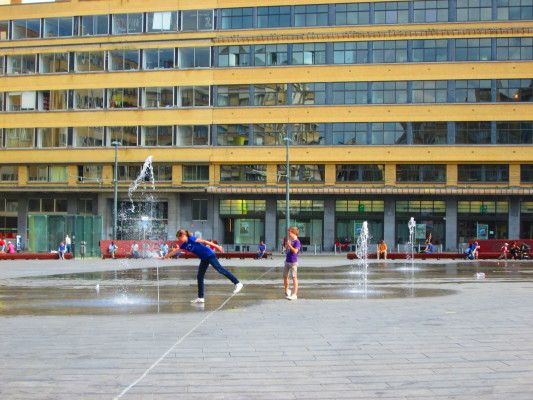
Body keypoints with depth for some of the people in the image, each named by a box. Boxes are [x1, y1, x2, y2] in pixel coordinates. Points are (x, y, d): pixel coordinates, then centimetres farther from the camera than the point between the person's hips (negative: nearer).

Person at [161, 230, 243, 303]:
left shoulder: (191, 239, -11)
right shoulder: (184, 245, 11)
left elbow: (204, 242, -13)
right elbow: (174, 251, 22)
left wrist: (217, 246, -17)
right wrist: (164, 257, 27)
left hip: (209, 255, -8)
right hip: (204, 259, 8)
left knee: (219, 269, -15)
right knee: (199, 277, 5)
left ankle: (237, 283, -14)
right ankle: (200, 297, 9)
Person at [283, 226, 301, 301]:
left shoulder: (297, 242, -13)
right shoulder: (289, 241, 12)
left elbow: (295, 251, -23)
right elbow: (285, 249, 16)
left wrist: (289, 245, -18)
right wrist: (286, 245, -3)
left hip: (293, 262, -8)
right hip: (287, 261, 8)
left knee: (294, 277, -8)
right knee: (285, 276, 15)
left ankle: (294, 294, -8)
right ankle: (287, 290, 35)